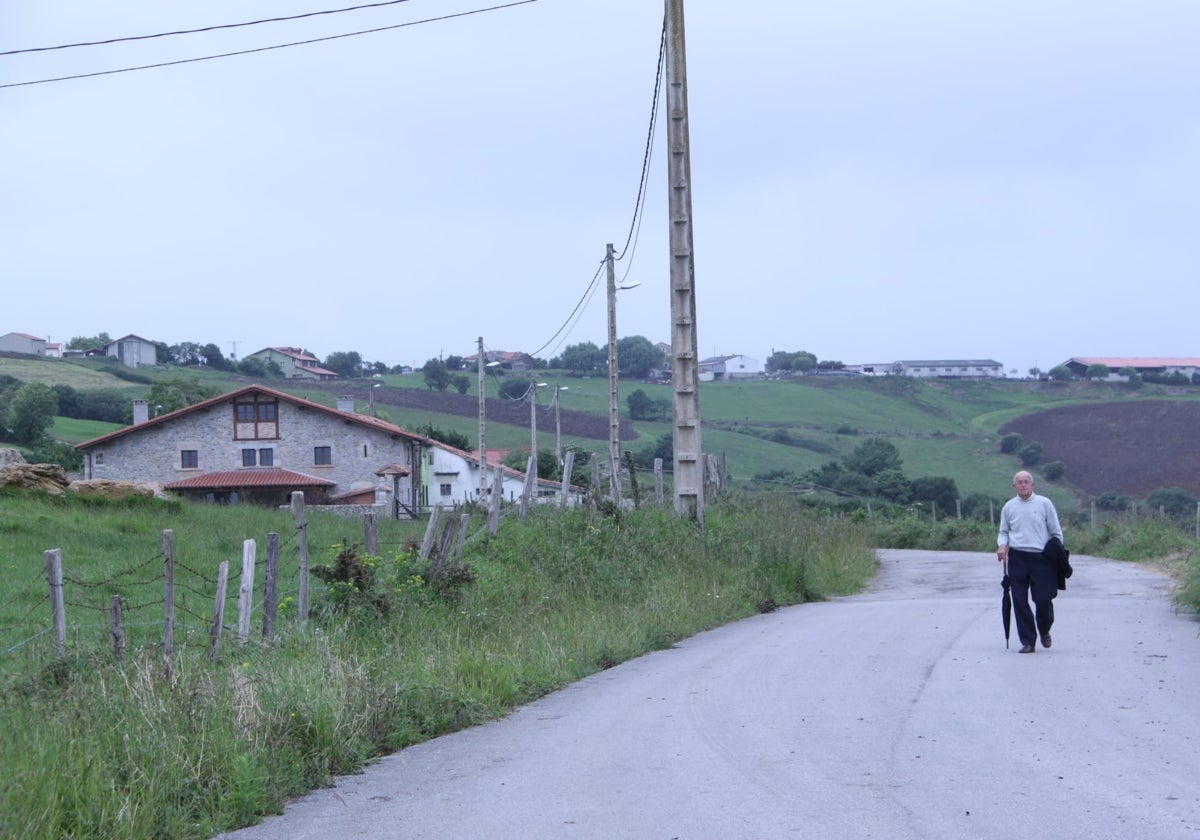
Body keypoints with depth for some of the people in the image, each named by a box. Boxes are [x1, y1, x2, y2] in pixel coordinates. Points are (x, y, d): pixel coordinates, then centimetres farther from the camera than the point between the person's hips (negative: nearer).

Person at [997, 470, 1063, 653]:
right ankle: (1027, 641, 6)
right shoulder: (1009, 506, 10)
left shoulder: (1044, 503, 4)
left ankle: (1044, 631, 26)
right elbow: (1004, 532, 17)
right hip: (1017, 558, 2)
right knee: (1020, 601, -2)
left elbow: (1056, 532, 9)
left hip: (1041, 557, -2)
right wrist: (1002, 546, -4)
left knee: (1043, 599, -3)